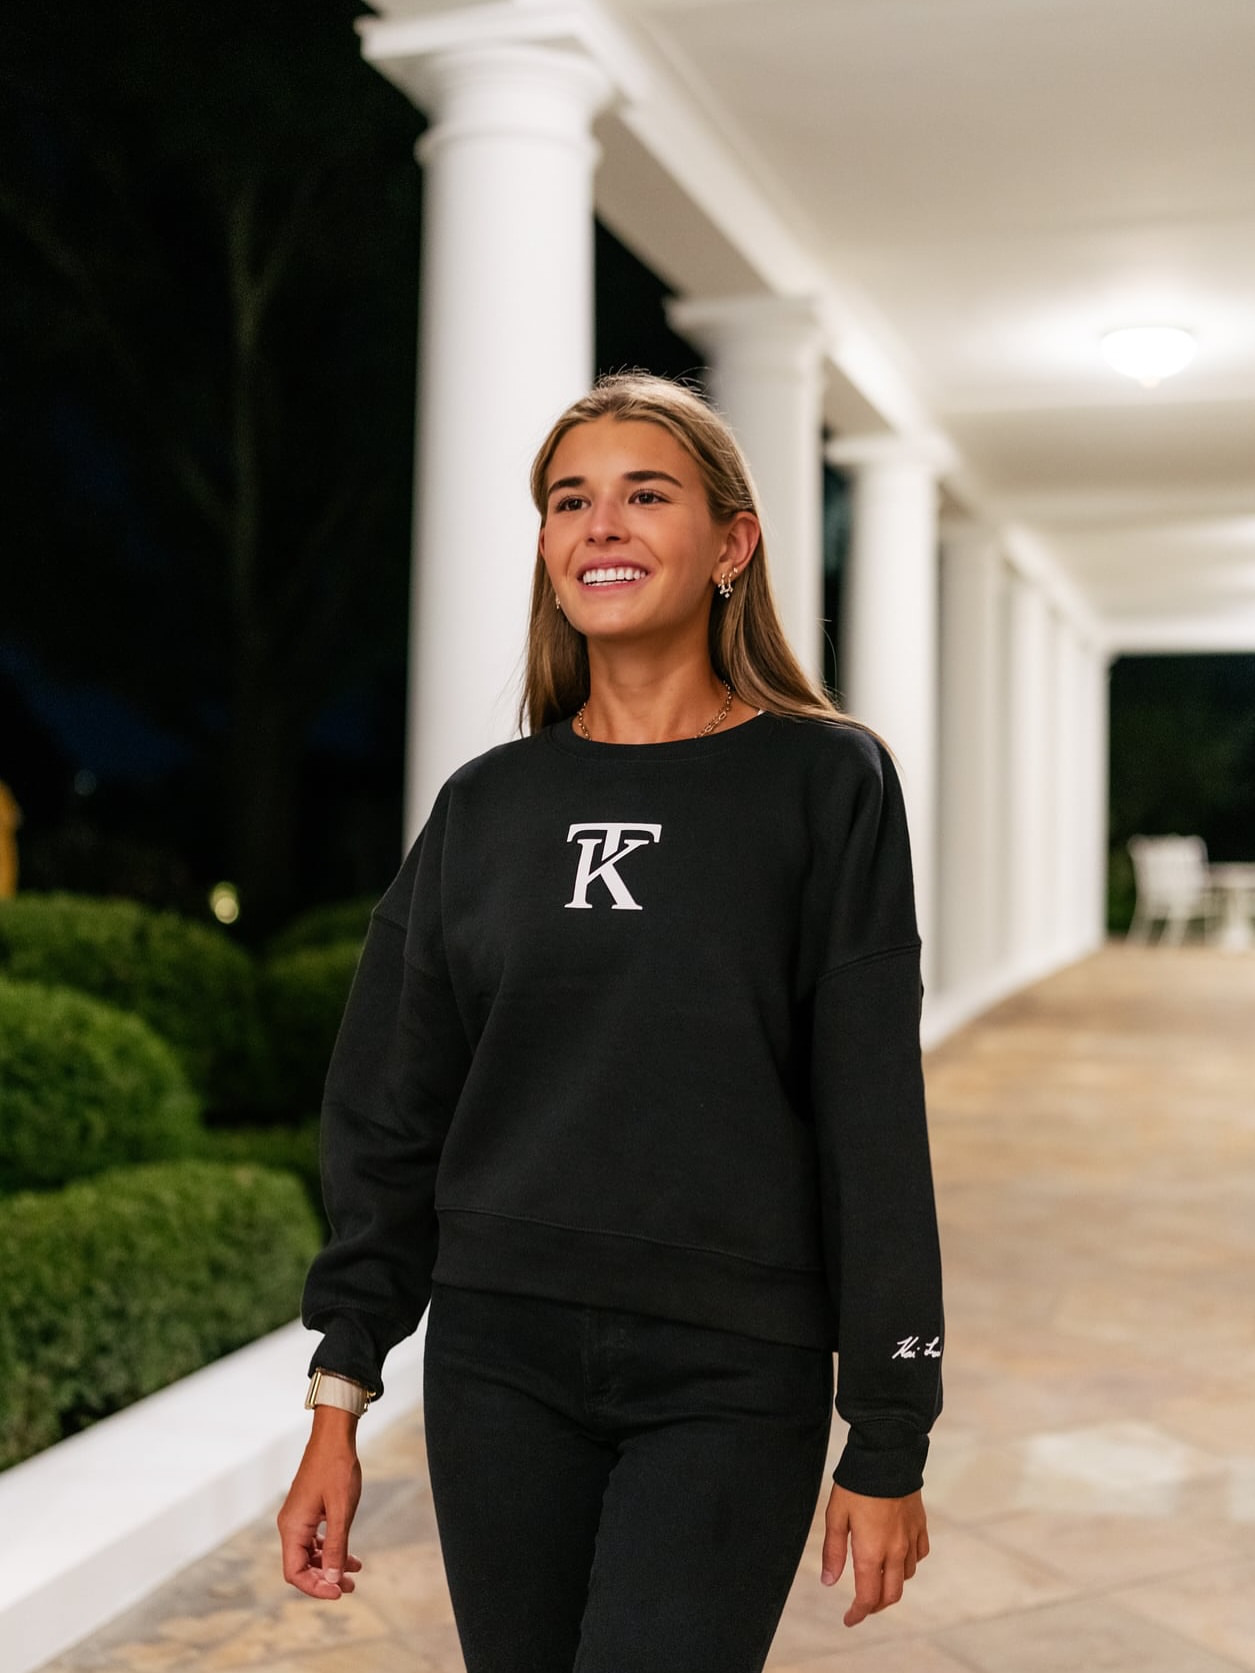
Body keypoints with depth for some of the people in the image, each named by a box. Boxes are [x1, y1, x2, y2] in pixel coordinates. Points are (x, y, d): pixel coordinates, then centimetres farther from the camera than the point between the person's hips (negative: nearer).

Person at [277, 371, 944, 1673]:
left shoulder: (825, 783, -4)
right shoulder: (486, 807, 5)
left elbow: (874, 1126, -5)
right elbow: (389, 1113, 7)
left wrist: (889, 1441, -4)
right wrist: (339, 1396, 4)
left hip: (731, 1380, -3)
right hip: (498, 1363, 3)